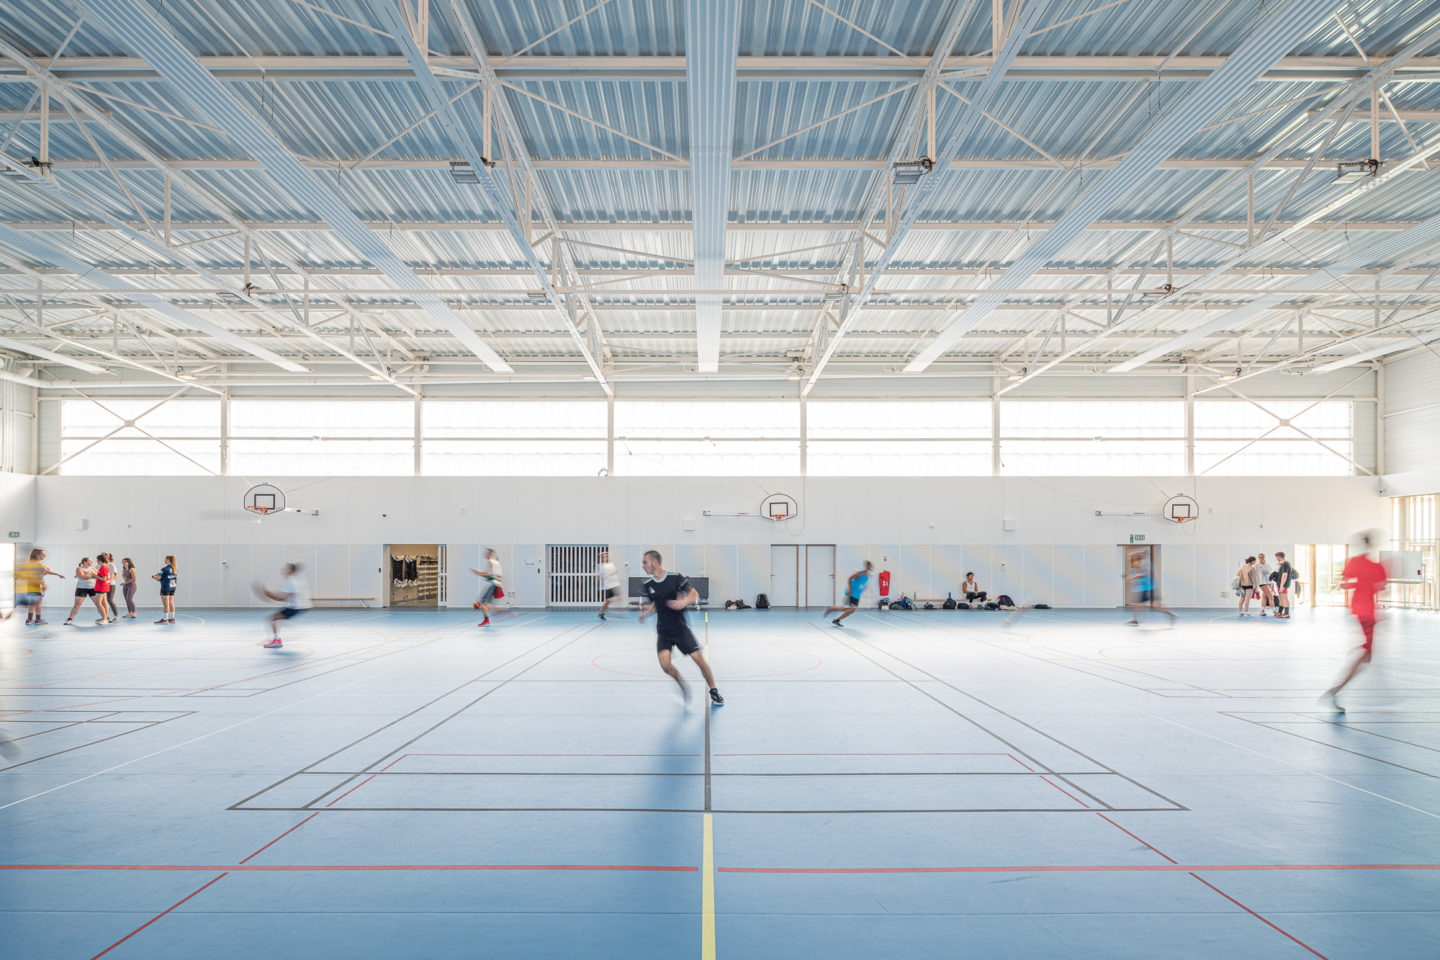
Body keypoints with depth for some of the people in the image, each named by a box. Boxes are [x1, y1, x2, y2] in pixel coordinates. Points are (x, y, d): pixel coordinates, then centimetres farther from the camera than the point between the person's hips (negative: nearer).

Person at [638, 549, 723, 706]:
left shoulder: (676, 577, -9)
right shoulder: (647, 585, 1)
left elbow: (695, 594, -2)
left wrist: (684, 601, -21)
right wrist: (645, 613, -3)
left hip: (680, 627, -2)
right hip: (663, 631, 2)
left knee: (699, 658, -8)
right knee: (665, 663, -18)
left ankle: (714, 692, 11)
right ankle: (682, 685, 12)